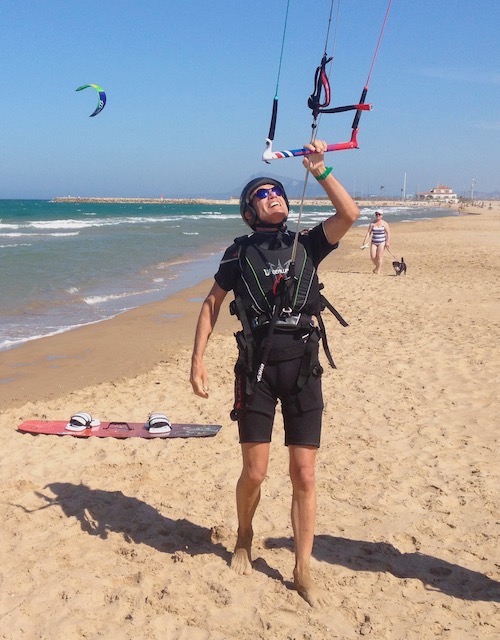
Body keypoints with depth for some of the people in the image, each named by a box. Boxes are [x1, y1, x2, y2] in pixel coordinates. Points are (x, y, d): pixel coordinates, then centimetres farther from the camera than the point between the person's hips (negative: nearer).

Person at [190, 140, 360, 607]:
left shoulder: (306, 245, 10)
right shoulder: (240, 252, 7)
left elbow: (350, 215, -5)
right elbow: (211, 304, 9)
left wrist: (320, 171, -10)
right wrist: (197, 359, 0)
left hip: (303, 369, 1)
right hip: (257, 369, -1)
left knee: (303, 475, 2)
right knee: (254, 473, 2)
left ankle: (303, 571, 17)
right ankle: (244, 540, 33)